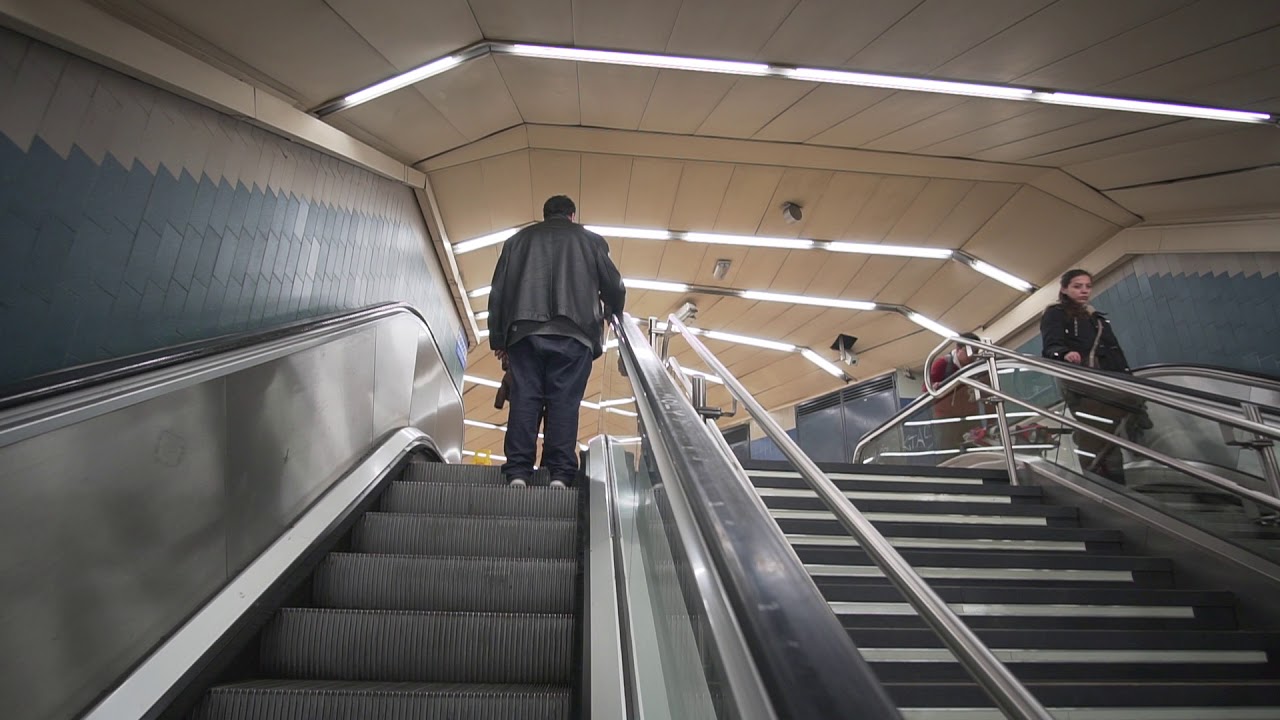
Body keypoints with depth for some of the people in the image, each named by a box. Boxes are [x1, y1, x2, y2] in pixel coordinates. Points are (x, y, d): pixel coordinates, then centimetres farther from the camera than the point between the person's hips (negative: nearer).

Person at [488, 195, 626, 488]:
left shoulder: (518, 239, 24)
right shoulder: (590, 240, 19)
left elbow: (498, 291, 16)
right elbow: (615, 288, 15)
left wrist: (497, 338, 14)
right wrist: (612, 315, 35)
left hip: (524, 330, 2)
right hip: (573, 333, -1)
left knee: (524, 398, -1)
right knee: (564, 401, -4)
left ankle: (517, 474, -9)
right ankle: (560, 475, -11)